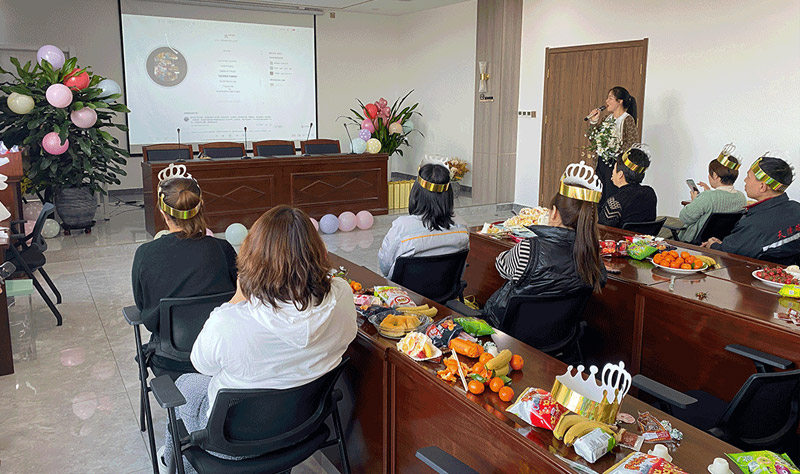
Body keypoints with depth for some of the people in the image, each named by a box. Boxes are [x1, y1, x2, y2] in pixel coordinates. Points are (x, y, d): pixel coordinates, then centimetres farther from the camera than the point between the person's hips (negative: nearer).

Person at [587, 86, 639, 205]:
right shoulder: (608, 118, 12)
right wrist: (593, 122, 3)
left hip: (615, 164, -7)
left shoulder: (628, 119, -10)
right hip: (601, 163, 7)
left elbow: (632, 143, -17)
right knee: (599, 199, 11)